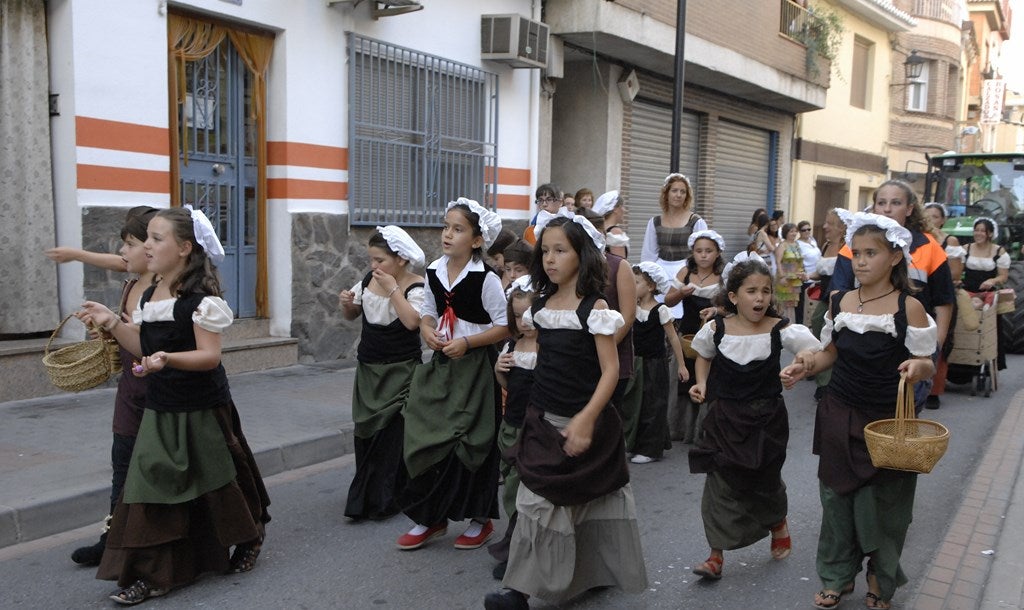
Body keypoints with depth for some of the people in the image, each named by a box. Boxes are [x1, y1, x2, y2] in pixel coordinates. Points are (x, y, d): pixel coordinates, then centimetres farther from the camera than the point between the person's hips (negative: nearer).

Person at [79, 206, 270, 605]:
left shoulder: (200, 298, -16)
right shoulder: (148, 296, 7)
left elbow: (209, 355, -21)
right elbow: (143, 348, 12)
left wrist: (167, 358, -36)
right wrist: (112, 323, 1)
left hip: (200, 412, -7)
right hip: (159, 410, 7)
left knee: (212, 484, 10)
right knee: (152, 489, 4)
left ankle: (250, 538, 35)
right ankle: (153, 573, 16)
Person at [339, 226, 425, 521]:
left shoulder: (416, 286, -13)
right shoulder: (369, 279, 4)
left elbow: (412, 321, -29)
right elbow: (352, 315, 15)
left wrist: (393, 289, -24)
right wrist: (347, 302, -6)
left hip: (399, 371, -6)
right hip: (367, 367, 6)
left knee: (389, 433, -3)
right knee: (365, 430, 10)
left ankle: (383, 501, 10)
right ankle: (366, 497, 24)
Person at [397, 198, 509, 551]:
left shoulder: (485, 279, -15)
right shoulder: (434, 272, 2)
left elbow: (505, 327, -13)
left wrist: (467, 342, -21)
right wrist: (427, 330, -7)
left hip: (475, 367, -5)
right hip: (441, 364, 6)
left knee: (471, 442, 4)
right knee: (427, 438, 5)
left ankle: (481, 519, 23)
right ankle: (430, 517, 22)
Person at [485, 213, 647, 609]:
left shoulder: (594, 307, -11)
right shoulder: (541, 304, 7)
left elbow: (610, 371, -14)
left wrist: (586, 420, -21)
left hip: (583, 423, -5)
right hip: (542, 420, 6)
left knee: (591, 500, 4)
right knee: (534, 499, 5)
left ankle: (595, 574, 21)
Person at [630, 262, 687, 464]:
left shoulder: (660, 310, -12)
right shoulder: (633, 308, 3)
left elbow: (673, 338, -8)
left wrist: (681, 365, -7)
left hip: (656, 363, -6)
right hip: (638, 362, 6)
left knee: (653, 405, 1)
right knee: (638, 404, 11)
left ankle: (650, 449, 9)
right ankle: (639, 445, 24)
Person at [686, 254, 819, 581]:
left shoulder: (780, 329, -11)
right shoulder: (717, 328, -6)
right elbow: (704, 356, 13)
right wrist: (702, 383, -3)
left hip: (766, 416, -1)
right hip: (724, 416, 1)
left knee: (765, 479, 14)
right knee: (719, 483, 0)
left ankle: (778, 525, 48)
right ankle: (717, 554, 11)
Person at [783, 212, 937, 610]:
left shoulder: (909, 307, -11)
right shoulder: (840, 302, 0)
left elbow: (927, 365, -7)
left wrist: (918, 367, -30)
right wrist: (807, 364, -8)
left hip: (887, 420, -3)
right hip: (839, 416, 3)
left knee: (882, 502, 9)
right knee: (837, 496, 13)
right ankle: (838, 576, 32)